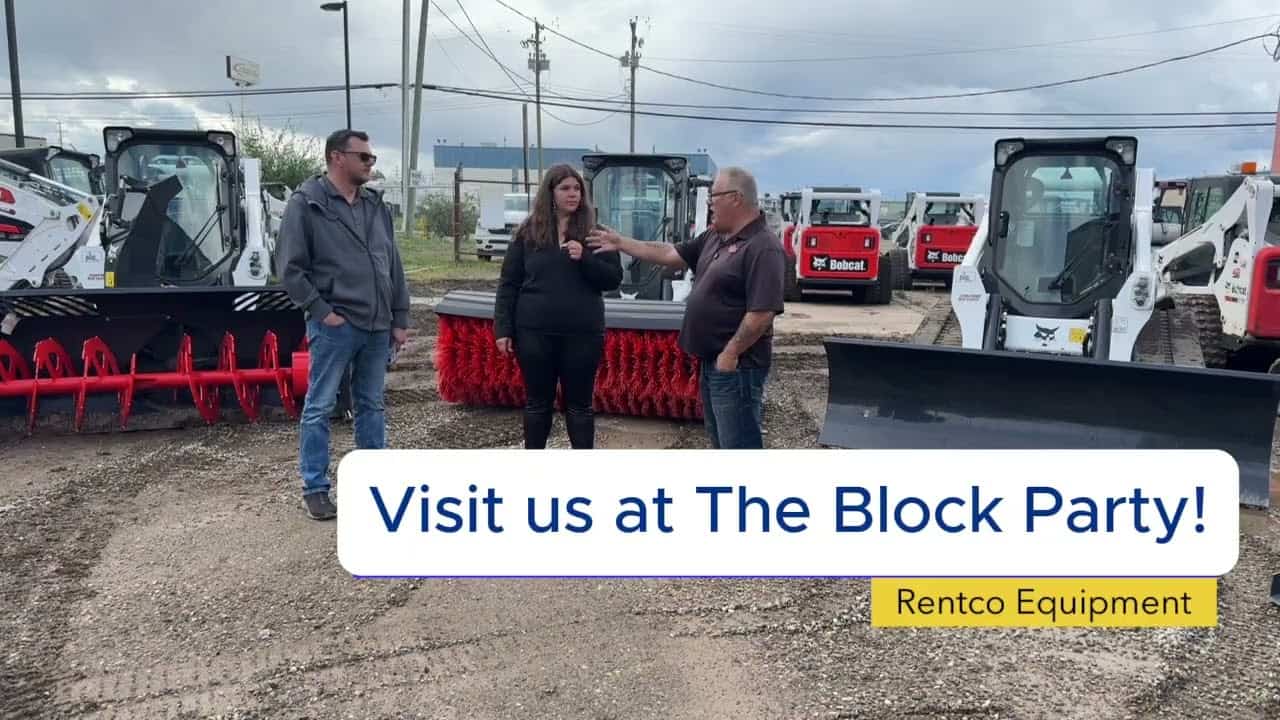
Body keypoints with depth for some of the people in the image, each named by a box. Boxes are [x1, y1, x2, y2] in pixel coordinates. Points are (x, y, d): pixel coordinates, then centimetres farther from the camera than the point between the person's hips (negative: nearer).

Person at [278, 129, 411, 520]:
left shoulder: (376, 204, 12)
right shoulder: (306, 204, -6)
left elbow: (394, 265, 14)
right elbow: (292, 269, -9)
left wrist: (399, 319, 10)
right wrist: (323, 312, -13)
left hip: (377, 327, 6)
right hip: (335, 327, -6)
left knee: (371, 406, 14)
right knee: (319, 408, 2)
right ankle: (315, 488, 12)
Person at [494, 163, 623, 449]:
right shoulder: (528, 232, 3)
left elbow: (614, 279, -1)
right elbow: (508, 284, 5)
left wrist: (585, 259, -18)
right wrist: (503, 328, -2)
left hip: (583, 334, -1)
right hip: (535, 332, 1)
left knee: (579, 404, 7)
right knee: (537, 403, 11)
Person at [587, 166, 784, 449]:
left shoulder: (763, 247, -19)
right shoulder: (715, 237, 11)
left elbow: (762, 312, -25)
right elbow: (670, 254, 18)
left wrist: (730, 354, -21)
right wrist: (621, 243, 17)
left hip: (736, 365, -10)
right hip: (712, 361, 10)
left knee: (738, 444, -4)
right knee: (721, 440, 19)